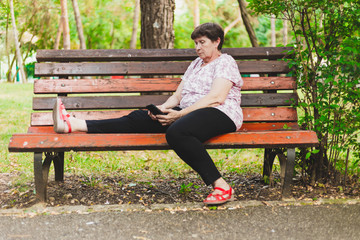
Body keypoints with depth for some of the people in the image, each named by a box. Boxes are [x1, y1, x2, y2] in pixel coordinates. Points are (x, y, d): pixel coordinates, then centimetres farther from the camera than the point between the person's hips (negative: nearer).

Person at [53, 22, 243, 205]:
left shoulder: (225, 62, 1)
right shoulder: (195, 64, 27)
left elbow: (216, 98, -15)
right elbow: (178, 96, 20)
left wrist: (179, 114, -20)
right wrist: (162, 108, -3)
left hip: (220, 115, -8)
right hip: (189, 113, 8)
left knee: (176, 131, -39)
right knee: (137, 119, -7)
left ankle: (222, 187, -36)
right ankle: (72, 125, -13)